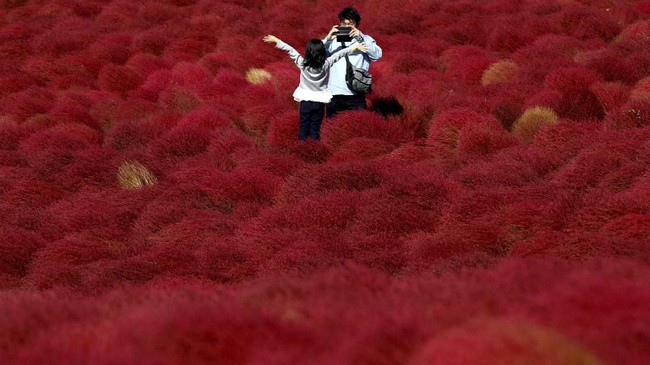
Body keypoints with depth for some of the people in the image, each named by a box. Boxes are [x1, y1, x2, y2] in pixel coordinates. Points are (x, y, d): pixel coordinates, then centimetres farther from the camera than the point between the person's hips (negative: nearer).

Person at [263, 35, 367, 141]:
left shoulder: (303, 64, -15)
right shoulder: (326, 64, -13)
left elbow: (290, 50, -11)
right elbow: (339, 54, -6)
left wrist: (275, 40, -5)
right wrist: (356, 46, 0)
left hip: (305, 100, -1)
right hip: (319, 101, 1)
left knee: (304, 127, 7)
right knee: (315, 128, 6)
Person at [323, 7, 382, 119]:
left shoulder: (365, 40, 8)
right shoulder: (333, 40, 10)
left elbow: (377, 55, -9)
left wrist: (360, 38, -19)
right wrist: (328, 39, -15)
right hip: (335, 93, 1)